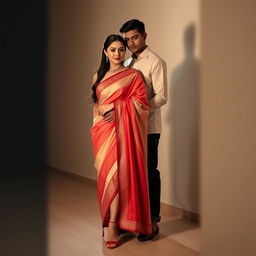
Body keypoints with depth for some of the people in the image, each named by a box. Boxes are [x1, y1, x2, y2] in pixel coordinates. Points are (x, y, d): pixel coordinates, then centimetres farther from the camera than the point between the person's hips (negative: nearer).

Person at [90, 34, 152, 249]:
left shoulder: (132, 75, 1)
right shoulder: (98, 76, 15)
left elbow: (141, 102, -8)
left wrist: (114, 106, -14)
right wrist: (99, 116, 11)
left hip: (121, 130, -4)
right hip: (101, 129, 5)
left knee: (115, 173, -8)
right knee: (105, 173, 6)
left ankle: (113, 225, 1)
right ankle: (112, 219, 19)